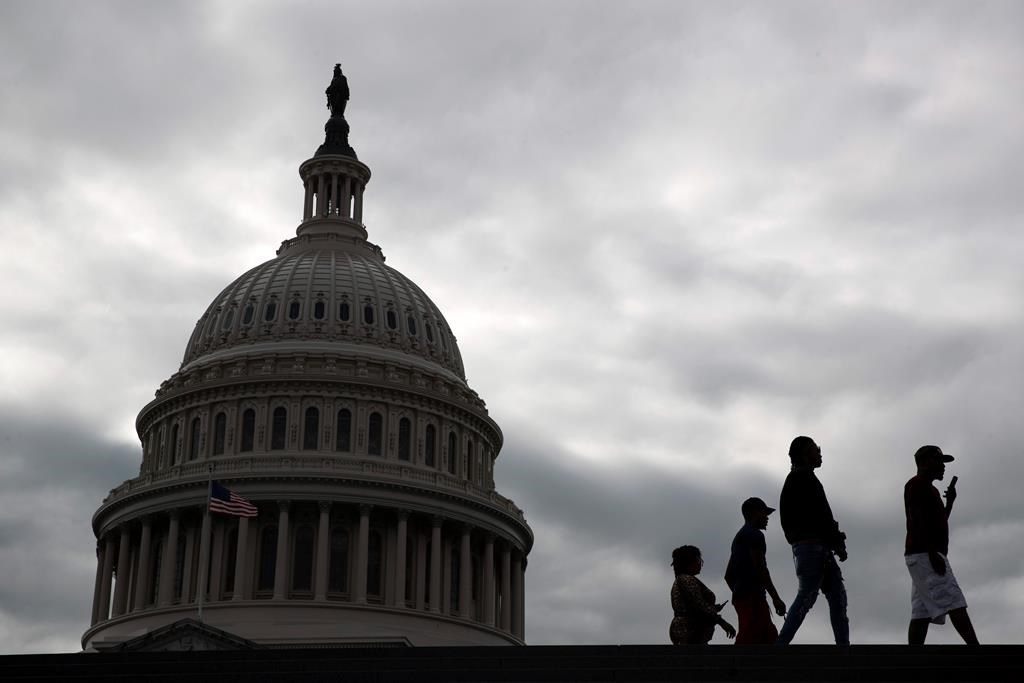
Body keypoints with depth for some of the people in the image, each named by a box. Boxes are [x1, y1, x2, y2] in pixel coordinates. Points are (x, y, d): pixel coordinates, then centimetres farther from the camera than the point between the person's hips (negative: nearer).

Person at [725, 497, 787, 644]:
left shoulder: (739, 537, 25)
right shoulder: (755, 535, -5)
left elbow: (728, 575, 25)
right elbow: (760, 567, -16)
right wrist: (775, 598, -16)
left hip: (740, 595, 10)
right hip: (752, 595, -10)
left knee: (770, 637, 9)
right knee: (748, 642, -17)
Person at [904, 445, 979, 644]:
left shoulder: (929, 489, 27)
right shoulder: (917, 484, -4)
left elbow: (939, 522, 32)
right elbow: (916, 520, -16)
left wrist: (950, 501, 20)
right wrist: (933, 552, -23)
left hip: (924, 556, 10)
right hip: (924, 554, -10)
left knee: (921, 613, 1)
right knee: (954, 604, -17)